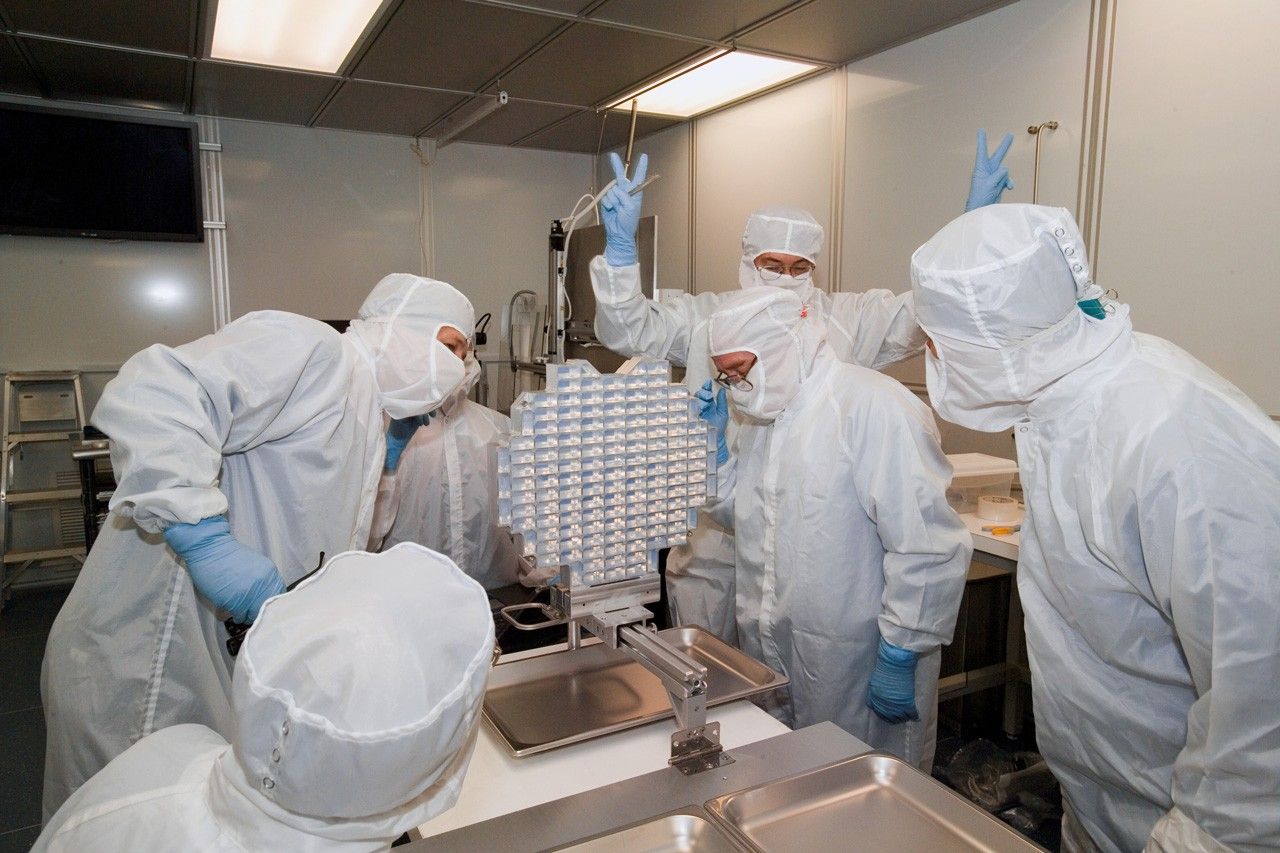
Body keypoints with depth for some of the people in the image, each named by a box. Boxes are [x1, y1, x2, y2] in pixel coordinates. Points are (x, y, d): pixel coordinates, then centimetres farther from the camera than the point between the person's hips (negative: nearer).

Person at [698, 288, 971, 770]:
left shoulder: (876, 407, -18)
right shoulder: (764, 414, 9)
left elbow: (927, 547, -20)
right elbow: (742, 516, 16)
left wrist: (900, 659, -16)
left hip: (857, 672, -7)